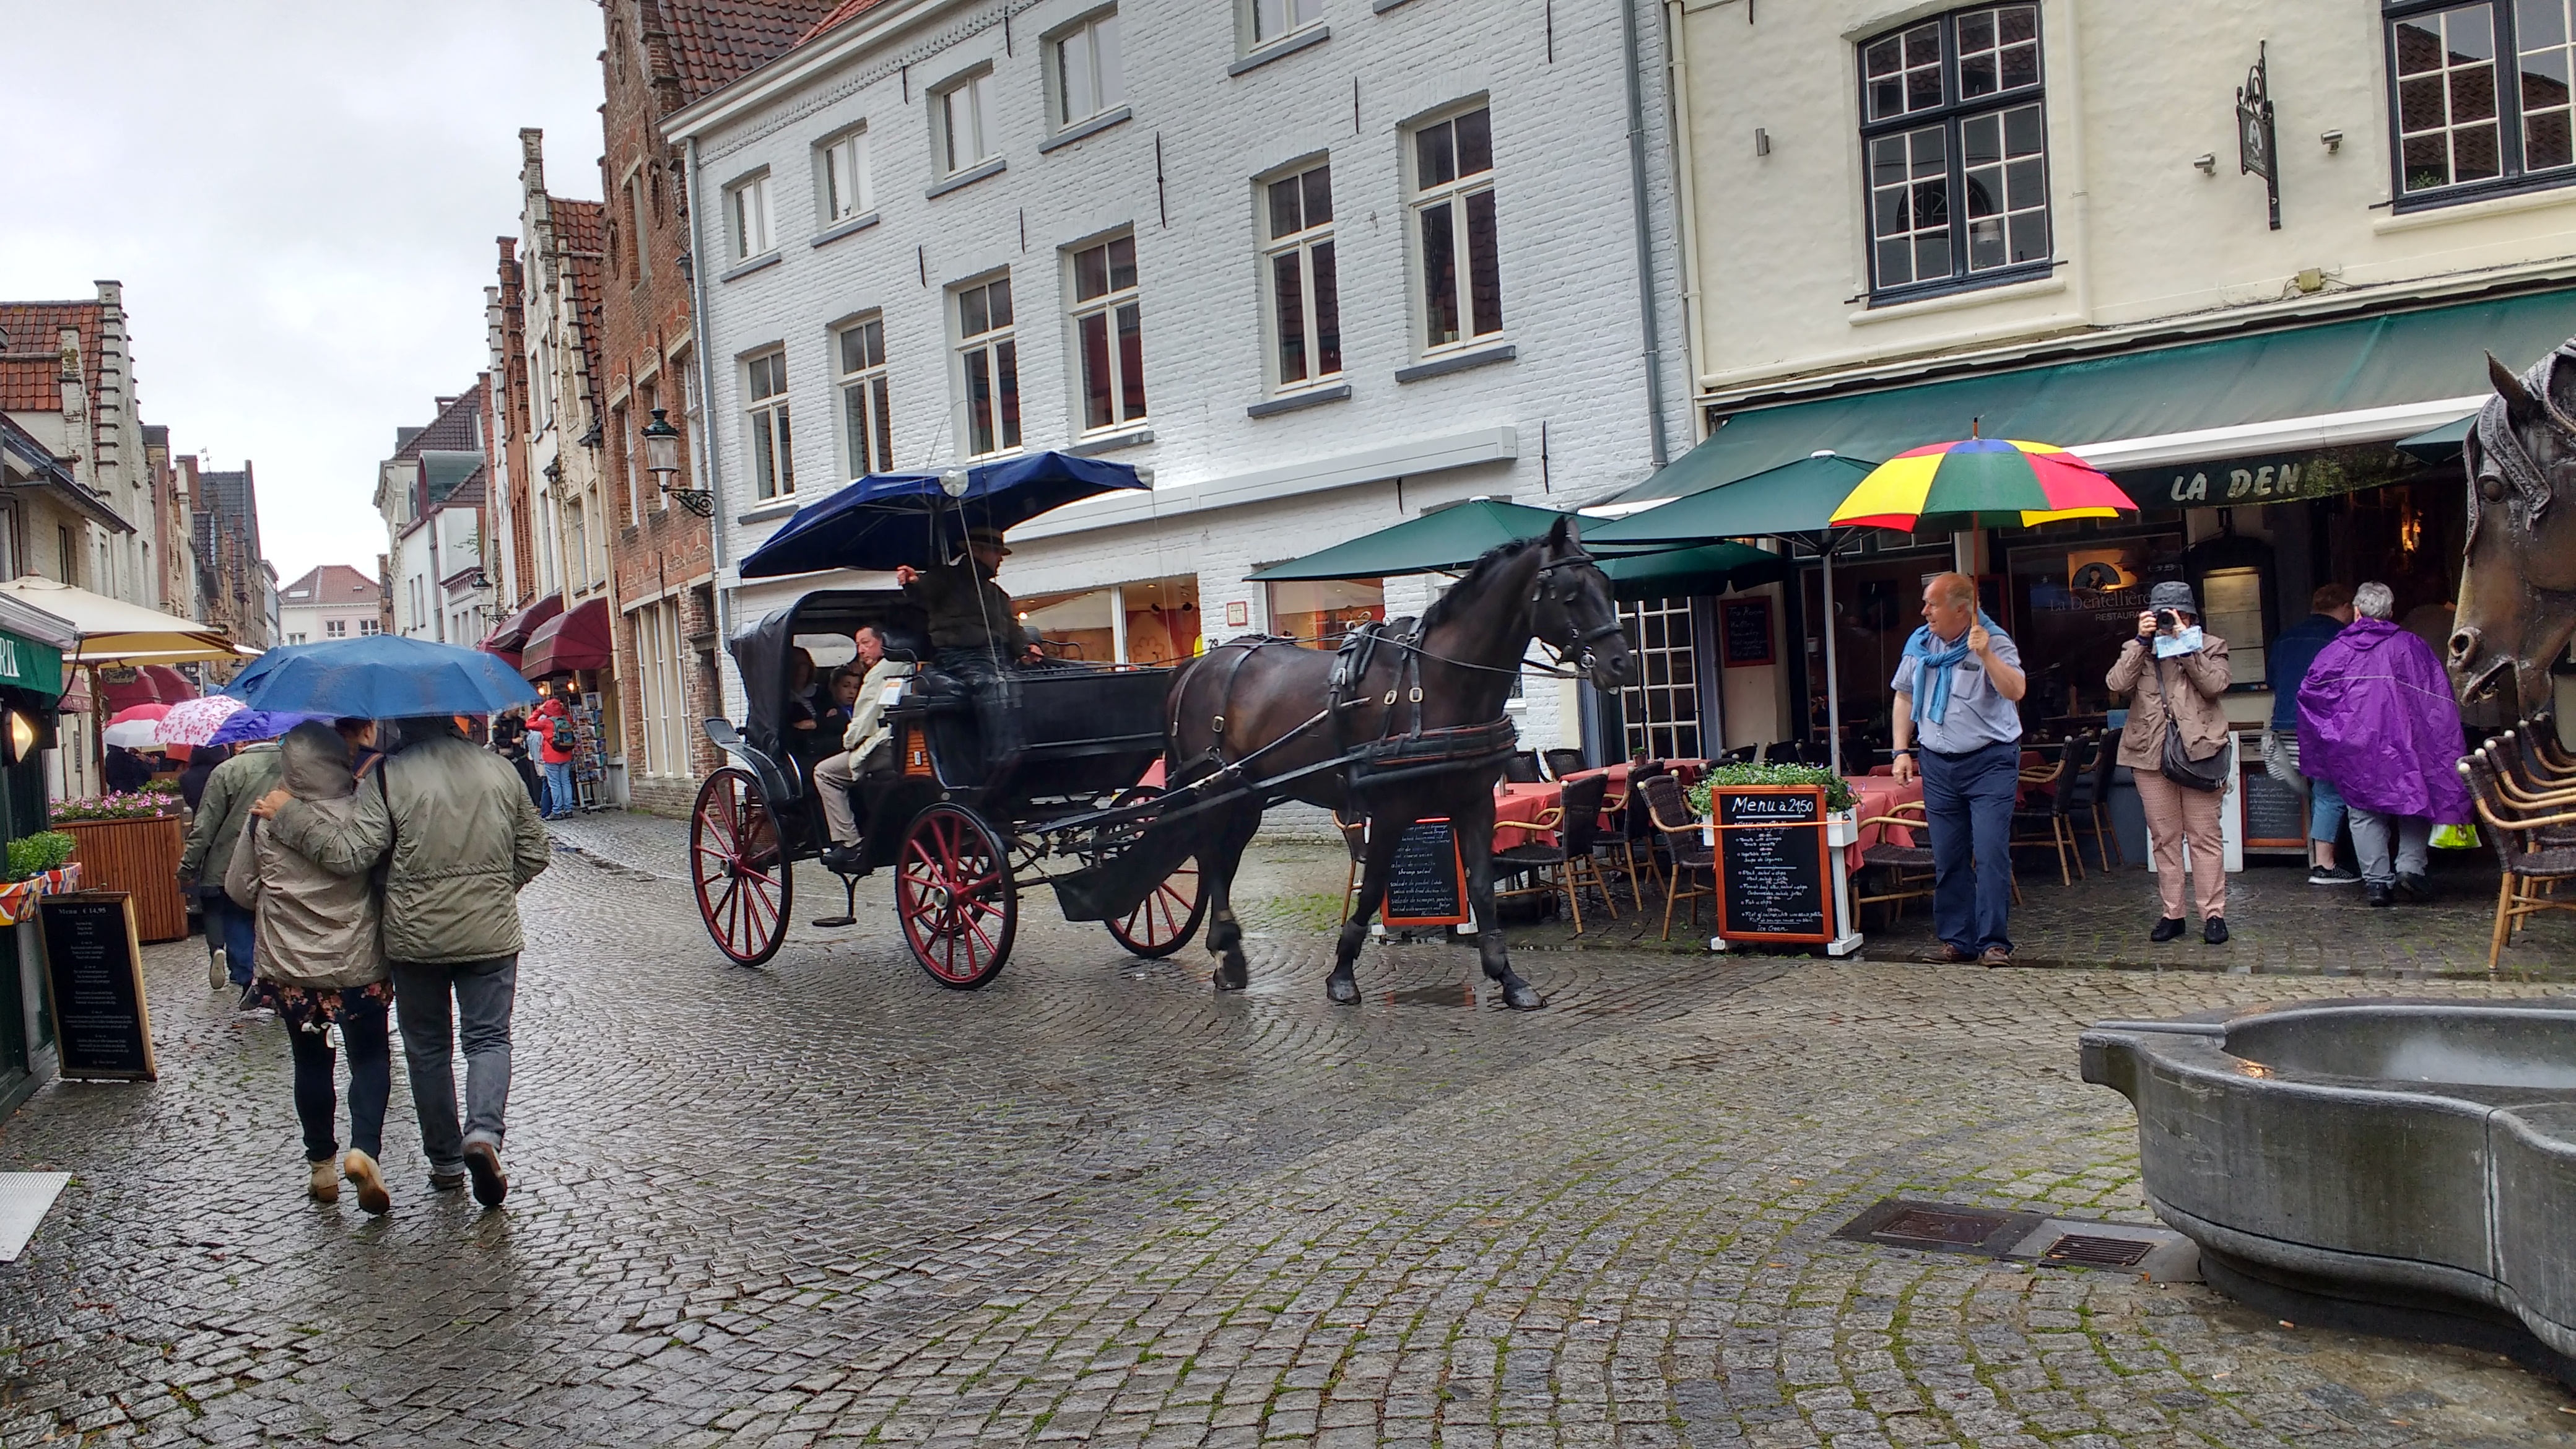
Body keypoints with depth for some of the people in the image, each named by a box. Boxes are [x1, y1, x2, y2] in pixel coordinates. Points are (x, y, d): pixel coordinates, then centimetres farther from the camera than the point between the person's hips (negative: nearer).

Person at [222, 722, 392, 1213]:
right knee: (370, 1057, 9)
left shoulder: (264, 820, -7)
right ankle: (365, 1149, -11)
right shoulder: (360, 812, -13)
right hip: (358, 965, -2)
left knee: (310, 1062, 16)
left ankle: (322, 1166, 25)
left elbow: (238, 888, 3)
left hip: (289, 968, 2)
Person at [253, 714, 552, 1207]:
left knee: (428, 1049, 13)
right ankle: (484, 1133, -18)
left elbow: (351, 854, -15)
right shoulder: (498, 770, 2)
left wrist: (288, 815, -6)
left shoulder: (389, 777, -9)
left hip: (415, 937, -1)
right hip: (490, 932, 1)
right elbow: (535, 851, 7)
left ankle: (445, 1161, 19)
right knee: (489, 1037, 6)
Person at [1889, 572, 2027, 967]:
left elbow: (2016, 691, -24)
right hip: (1937, 764, 5)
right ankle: (1957, 940, 15)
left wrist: (1985, 655, -35)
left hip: (1989, 762, -5)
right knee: (1947, 859, 7)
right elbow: (1905, 697, 17)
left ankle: (1994, 943, -5)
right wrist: (1902, 750, 11)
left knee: (1990, 854, -10)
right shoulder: (1920, 643, 7)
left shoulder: (1996, 643, -8)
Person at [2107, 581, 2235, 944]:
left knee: (2204, 835, -1)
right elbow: (2117, 683, -6)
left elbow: (2215, 685, -11)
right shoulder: (2138, 648, 13)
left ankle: (2214, 913, 4)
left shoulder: (2210, 646, 8)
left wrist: (2185, 642, -11)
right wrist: (2142, 640, -9)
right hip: (2151, 754, 2)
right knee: (2164, 837, 6)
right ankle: (2172, 913, 12)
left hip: (2198, 751, -2)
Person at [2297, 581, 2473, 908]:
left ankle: (2376, 881, 2)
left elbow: (2310, 692, -1)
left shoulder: (2336, 651, 1)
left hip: (2354, 747, 1)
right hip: (2402, 743, 0)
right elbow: (2440, 700, 0)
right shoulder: (2411, 646, 1)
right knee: (2414, 800, 14)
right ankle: (2411, 866, -2)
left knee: (2364, 812, 6)